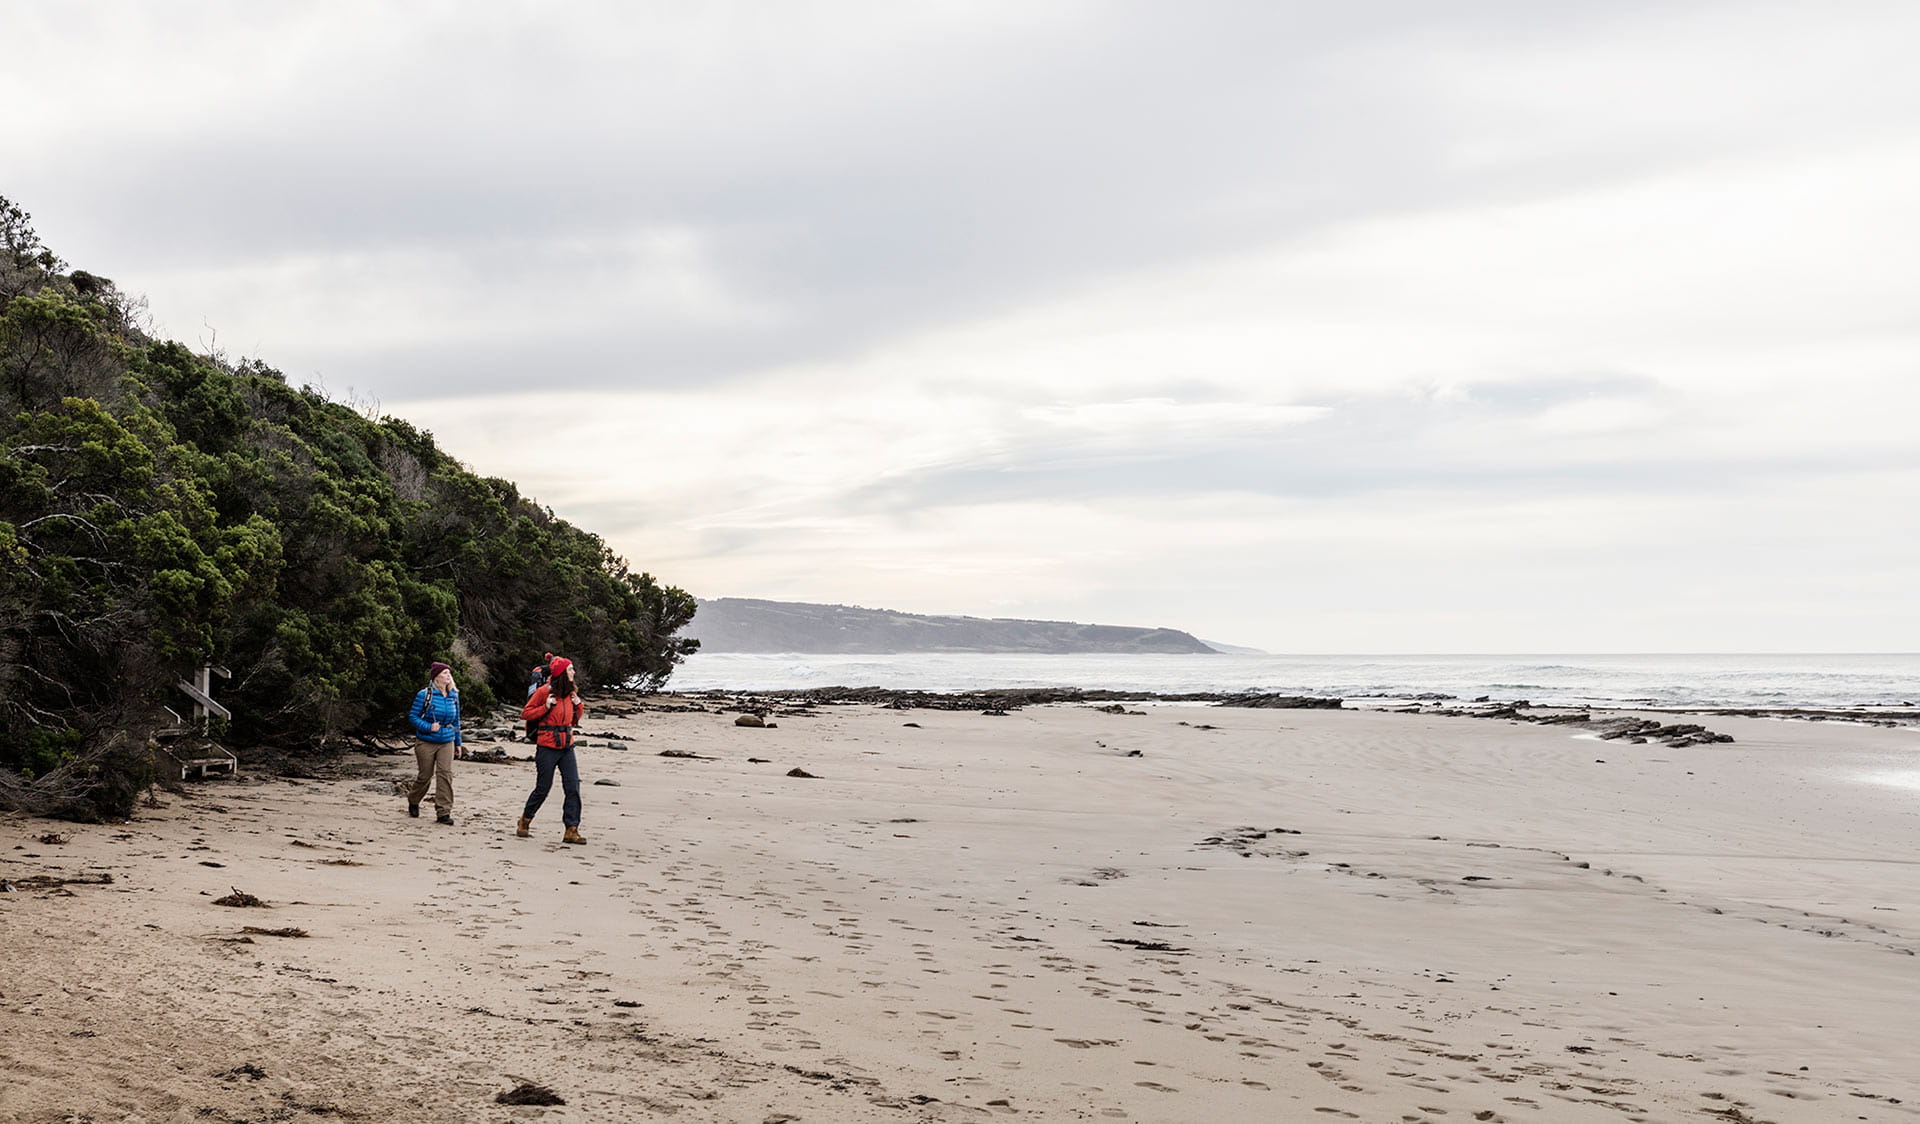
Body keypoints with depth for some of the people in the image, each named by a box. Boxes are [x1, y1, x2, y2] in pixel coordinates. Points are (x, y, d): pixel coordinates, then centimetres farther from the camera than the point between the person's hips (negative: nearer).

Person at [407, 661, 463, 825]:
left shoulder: (454, 696, 7)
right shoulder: (424, 695, -8)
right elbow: (413, 715, -4)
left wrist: (458, 743, 18)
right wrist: (428, 727, -19)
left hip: (447, 742, 3)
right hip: (426, 742, -3)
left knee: (445, 774, -10)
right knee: (425, 775, 6)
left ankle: (444, 812, -7)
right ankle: (413, 801, 35)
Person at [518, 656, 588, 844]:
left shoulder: (571, 692, 12)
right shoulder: (544, 691, -7)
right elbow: (526, 713, -4)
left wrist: (579, 705, 3)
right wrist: (546, 707, -16)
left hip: (567, 746, 5)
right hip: (547, 747, -5)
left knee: (573, 787, -4)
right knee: (543, 788, 2)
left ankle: (571, 830, -3)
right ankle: (525, 821, 25)